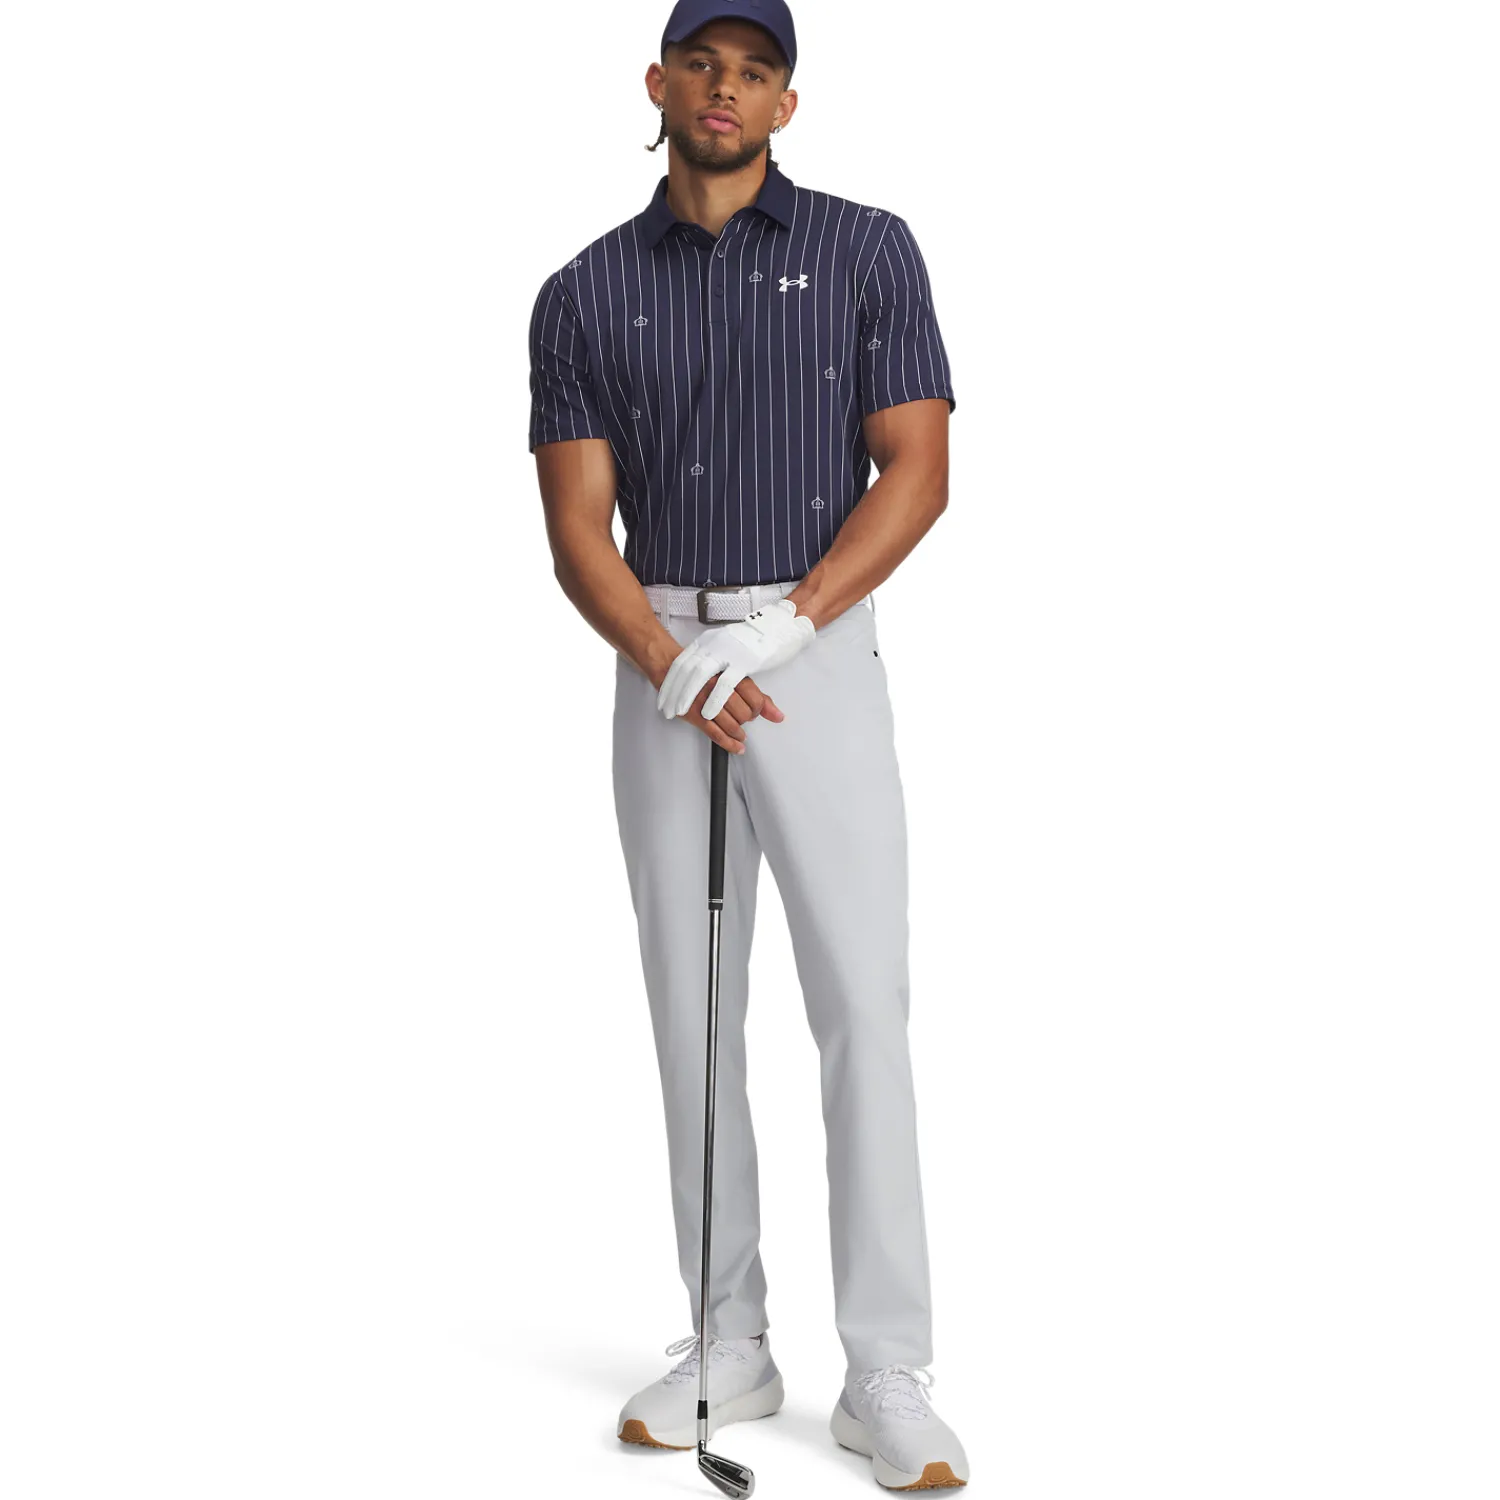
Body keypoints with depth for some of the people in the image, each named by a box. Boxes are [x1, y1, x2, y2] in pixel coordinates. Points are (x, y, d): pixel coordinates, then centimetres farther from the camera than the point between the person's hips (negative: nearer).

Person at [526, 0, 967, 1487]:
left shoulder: (866, 248, 2)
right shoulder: (584, 293, 7)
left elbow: (917, 471, -6)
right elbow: (577, 524, 1)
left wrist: (778, 631, -17)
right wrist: (668, 662, -18)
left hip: (819, 654, -2)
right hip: (662, 671, 3)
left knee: (862, 1006, -8)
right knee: (691, 1013, 6)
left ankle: (886, 1374, 0)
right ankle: (727, 1344, 18)